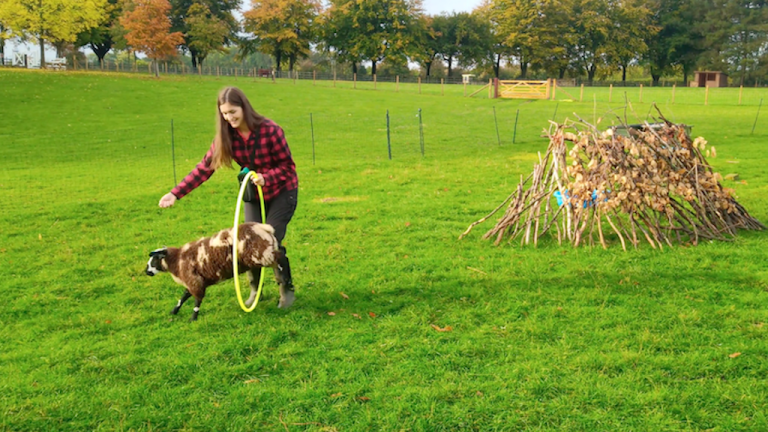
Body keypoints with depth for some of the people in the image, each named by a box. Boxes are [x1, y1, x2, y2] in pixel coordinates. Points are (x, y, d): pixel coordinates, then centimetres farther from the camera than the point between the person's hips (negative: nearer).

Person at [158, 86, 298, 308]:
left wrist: (265, 178, -35)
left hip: (281, 192, -4)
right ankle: (255, 290, 23)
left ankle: (287, 289, 11)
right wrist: (176, 193, -20)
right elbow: (204, 167, -12)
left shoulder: (270, 130, -26)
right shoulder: (227, 135, -12)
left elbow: (287, 166, -17)